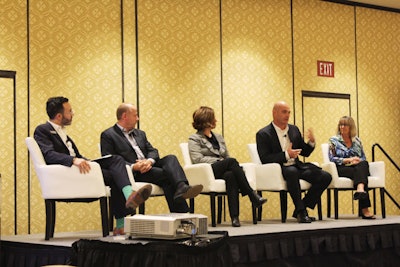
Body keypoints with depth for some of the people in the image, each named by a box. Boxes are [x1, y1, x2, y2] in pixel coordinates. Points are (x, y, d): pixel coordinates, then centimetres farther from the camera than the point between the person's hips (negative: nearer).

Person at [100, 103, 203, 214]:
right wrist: (133, 167, -21)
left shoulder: (140, 133, 27)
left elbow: (153, 151, 17)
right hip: (133, 173, -6)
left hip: (148, 166, 6)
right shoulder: (108, 135, 5)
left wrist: (150, 161, -10)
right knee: (168, 174, -27)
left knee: (170, 158, -24)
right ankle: (180, 211, -36)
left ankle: (182, 187, -50)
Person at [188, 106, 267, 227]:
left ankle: (235, 216, -48)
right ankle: (252, 195, -34)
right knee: (232, 161, -32)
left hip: (223, 171, 4)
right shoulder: (194, 139, 9)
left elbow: (227, 156, 23)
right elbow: (197, 159, -7)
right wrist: (219, 161, -11)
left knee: (230, 175, -36)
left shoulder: (219, 137, 29)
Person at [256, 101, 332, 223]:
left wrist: (311, 142, -2)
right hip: (278, 170, -6)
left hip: (297, 167, 6)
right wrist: (286, 155, -21)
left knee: (325, 177, -12)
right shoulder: (263, 134, -2)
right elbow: (264, 159, -12)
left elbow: (305, 153, 20)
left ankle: (301, 209, -4)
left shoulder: (294, 129, 16)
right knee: (292, 172, -40)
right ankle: (301, 211, -27)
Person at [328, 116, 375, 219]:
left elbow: (363, 158, 17)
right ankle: (364, 208, -52)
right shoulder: (334, 140, 11)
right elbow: (332, 158, 0)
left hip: (358, 168, 3)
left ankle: (360, 189, -63)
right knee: (361, 173, -34)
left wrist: (357, 161, -8)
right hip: (341, 169, -3)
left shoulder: (357, 141, 21)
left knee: (363, 164, -36)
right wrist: (348, 160, -12)